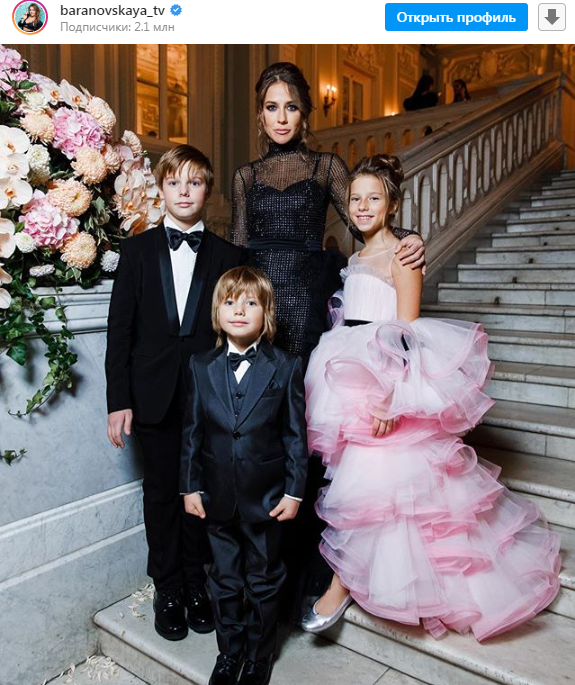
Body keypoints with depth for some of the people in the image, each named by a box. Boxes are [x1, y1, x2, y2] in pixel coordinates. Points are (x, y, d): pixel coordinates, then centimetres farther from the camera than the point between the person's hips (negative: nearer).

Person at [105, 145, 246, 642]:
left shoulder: (228, 256, 4)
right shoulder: (137, 250, 5)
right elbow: (121, 330, 1)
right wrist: (119, 400, -3)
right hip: (155, 395, 1)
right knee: (162, 491, 11)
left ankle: (198, 584, 30)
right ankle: (168, 589, 30)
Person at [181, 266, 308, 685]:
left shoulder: (286, 367, -10)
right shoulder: (201, 367, -3)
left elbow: (296, 434, -7)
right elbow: (192, 431, 2)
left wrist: (294, 492, -8)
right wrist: (191, 486, 1)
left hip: (267, 498, -2)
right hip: (218, 497, 2)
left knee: (264, 583, 17)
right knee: (225, 581, 20)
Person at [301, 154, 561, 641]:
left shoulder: (401, 255, -8)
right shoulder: (358, 256, 15)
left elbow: (406, 335, -14)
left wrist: (389, 394, -22)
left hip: (383, 383, -7)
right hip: (353, 377, 8)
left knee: (364, 480, -5)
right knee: (354, 477, 12)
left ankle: (342, 584, 11)